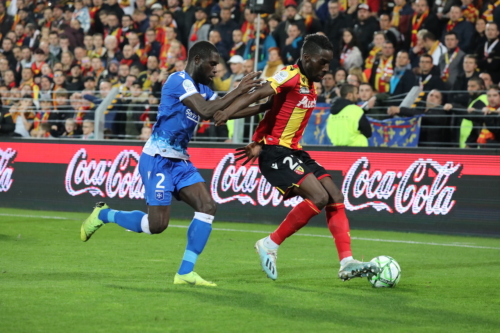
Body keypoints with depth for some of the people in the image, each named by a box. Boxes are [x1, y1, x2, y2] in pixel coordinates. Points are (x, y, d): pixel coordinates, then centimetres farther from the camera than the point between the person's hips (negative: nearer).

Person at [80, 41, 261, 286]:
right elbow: (206, 111, -25)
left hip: (179, 161, 9)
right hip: (158, 160, -9)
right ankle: (103, 215, 12)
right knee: (157, 224, -11)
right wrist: (238, 91, -21)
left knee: (207, 207, -7)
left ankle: (185, 273, -5)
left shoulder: (202, 89, 14)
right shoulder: (179, 80, -14)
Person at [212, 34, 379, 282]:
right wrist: (227, 113, -45)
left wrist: (259, 144, 9)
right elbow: (259, 94, -30)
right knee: (318, 197, -21)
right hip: (275, 151, -10)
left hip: (293, 151, 10)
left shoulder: (310, 86, 13)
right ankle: (270, 245, -7)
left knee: (335, 198, 1)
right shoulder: (290, 76, -14)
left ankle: (347, 263, 2)